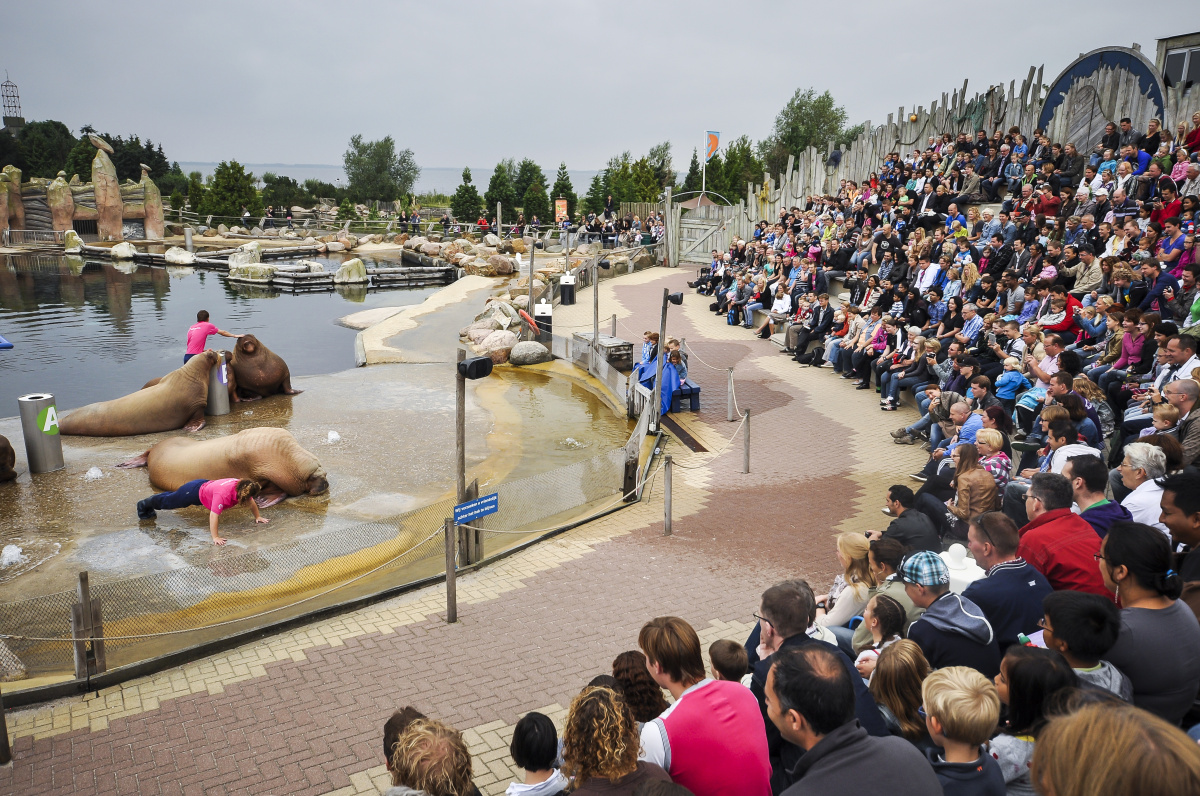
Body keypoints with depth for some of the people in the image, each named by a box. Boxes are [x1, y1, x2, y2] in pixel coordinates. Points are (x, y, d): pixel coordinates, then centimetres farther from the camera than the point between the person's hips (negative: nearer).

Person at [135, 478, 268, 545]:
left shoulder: (242, 487, -24)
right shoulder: (223, 494, -46)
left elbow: (251, 503, -5)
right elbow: (214, 515, -46)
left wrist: (258, 516, 2)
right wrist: (215, 537, -45)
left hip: (206, 486, 7)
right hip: (195, 492, -7)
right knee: (168, 501, 22)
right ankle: (145, 504, 50)